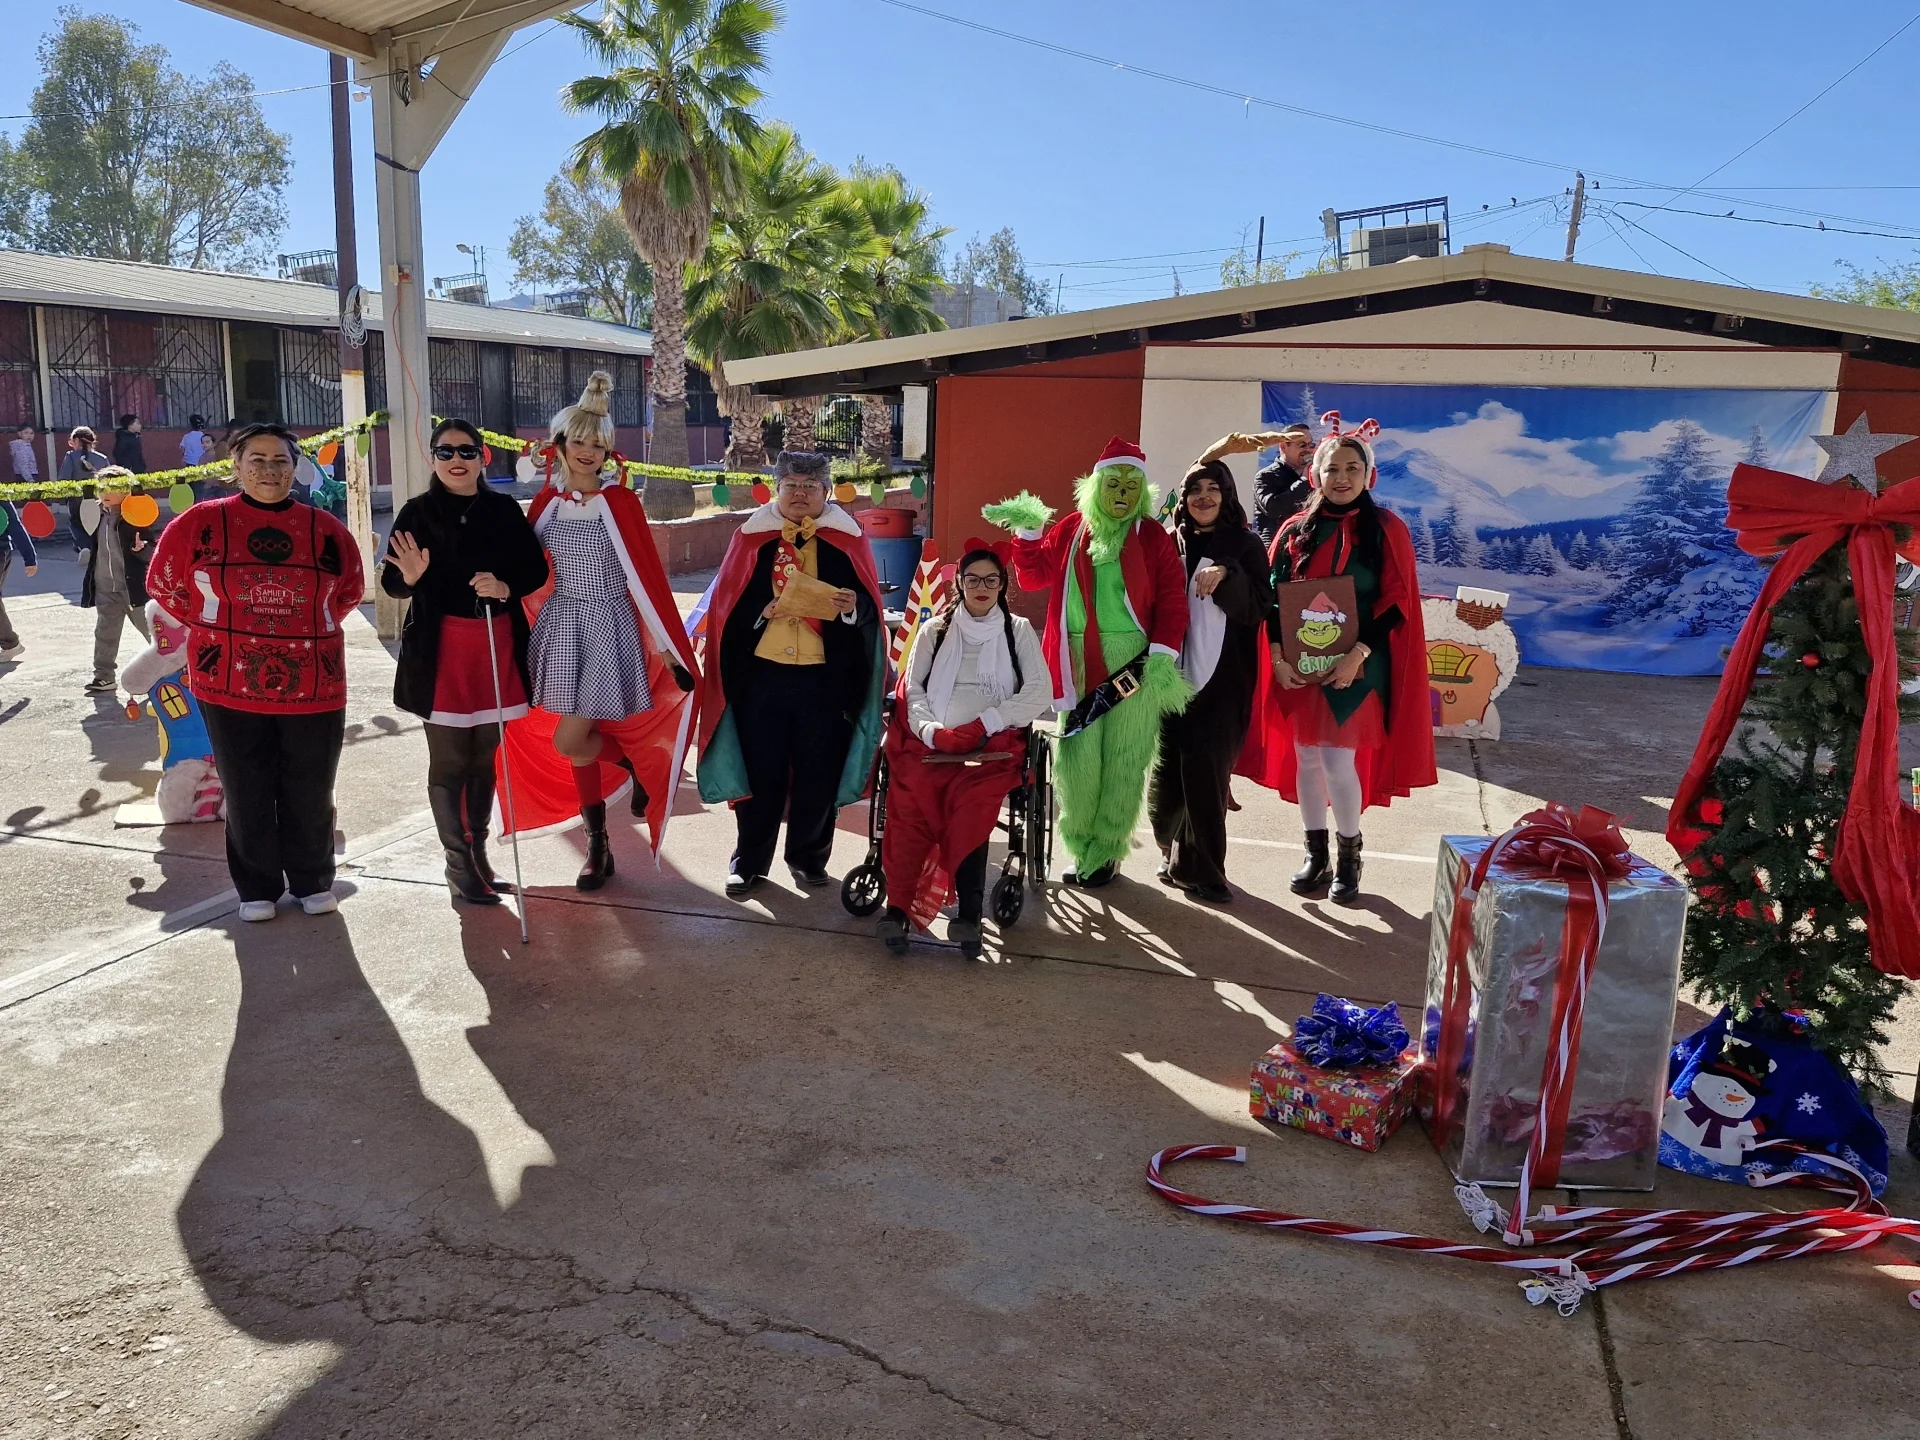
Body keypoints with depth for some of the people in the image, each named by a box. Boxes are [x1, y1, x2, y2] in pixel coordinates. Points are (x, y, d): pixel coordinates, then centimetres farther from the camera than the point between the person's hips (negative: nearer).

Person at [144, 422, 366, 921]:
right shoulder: (201, 522, -1)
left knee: (310, 793, 9)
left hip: (313, 686, 1)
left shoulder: (325, 529, 3)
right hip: (231, 686, -1)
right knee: (247, 794, 8)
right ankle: (257, 889, 23)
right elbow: (163, 582, 11)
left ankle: (314, 883, 26)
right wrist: (216, 629, 6)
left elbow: (350, 590, 18)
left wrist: (310, 627, 9)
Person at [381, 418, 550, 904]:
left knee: (485, 757, 11)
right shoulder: (417, 513, -2)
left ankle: (478, 854, 25)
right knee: (449, 761, 1)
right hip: (441, 647, -3)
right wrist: (410, 577, -24)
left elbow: (536, 570, 4)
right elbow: (391, 582, -2)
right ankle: (459, 864, 11)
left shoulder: (505, 509, 4)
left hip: (498, 641, 3)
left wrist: (506, 586, -15)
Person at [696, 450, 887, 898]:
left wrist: (852, 606, -22)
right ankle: (749, 861, 21)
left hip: (825, 678, 0)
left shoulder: (847, 539, 4)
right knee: (760, 771, 7)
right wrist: (762, 610, -15)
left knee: (818, 773, 7)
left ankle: (809, 857, 25)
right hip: (761, 674, 0)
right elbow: (726, 604, 2)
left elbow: (869, 606, 0)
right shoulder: (751, 537, 5)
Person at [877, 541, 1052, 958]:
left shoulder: (1018, 631, 15)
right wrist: (934, 732, -11)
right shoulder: (934, 630, 19)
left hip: (993, 745, -1)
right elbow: (913, 690, 10)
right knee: (911, 798, -31)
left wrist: (981, 725, -9)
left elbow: (1040, 693, 3)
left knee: (972, 803, -33)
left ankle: (969, 913, -36)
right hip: (932, 741, 1)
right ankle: (899, 905, -32)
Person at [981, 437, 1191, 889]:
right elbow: (1033, 576, 11)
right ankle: (1081, 847, 16)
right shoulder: (1070, 529, 9)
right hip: (1078, 660, 2)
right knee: (1077, 754, 3)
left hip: (1132, 659, -2)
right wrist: (1027, 532, -3)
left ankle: (1106, 849, 14)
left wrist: (1162, 656, -12)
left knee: (1122, 758, 3)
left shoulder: (1153, 537, 1)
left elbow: (1172, 601, -3)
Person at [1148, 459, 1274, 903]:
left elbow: (1258, 608, -3)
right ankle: (1188, 861, 19)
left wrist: (1226, 577, -18)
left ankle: (1198, 865, 5)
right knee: (1170, 767, 0)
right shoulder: (1169, 543, 10)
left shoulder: (1246, 546, 5)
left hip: (1221, 677, -2)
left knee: (1206, 769, -7)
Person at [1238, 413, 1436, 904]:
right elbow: (1274, 598, 6)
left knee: (1338, 760, -6)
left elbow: (1397, 601, -7)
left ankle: (1349, 857, 14)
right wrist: (1279, 657, -7)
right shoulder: (1296, 530, 7)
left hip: (1356, 667, -3)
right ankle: (1316, 856, 20)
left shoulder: (1386, 529, -2)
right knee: (1306, 758, 7)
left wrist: (1356, 656, -17)